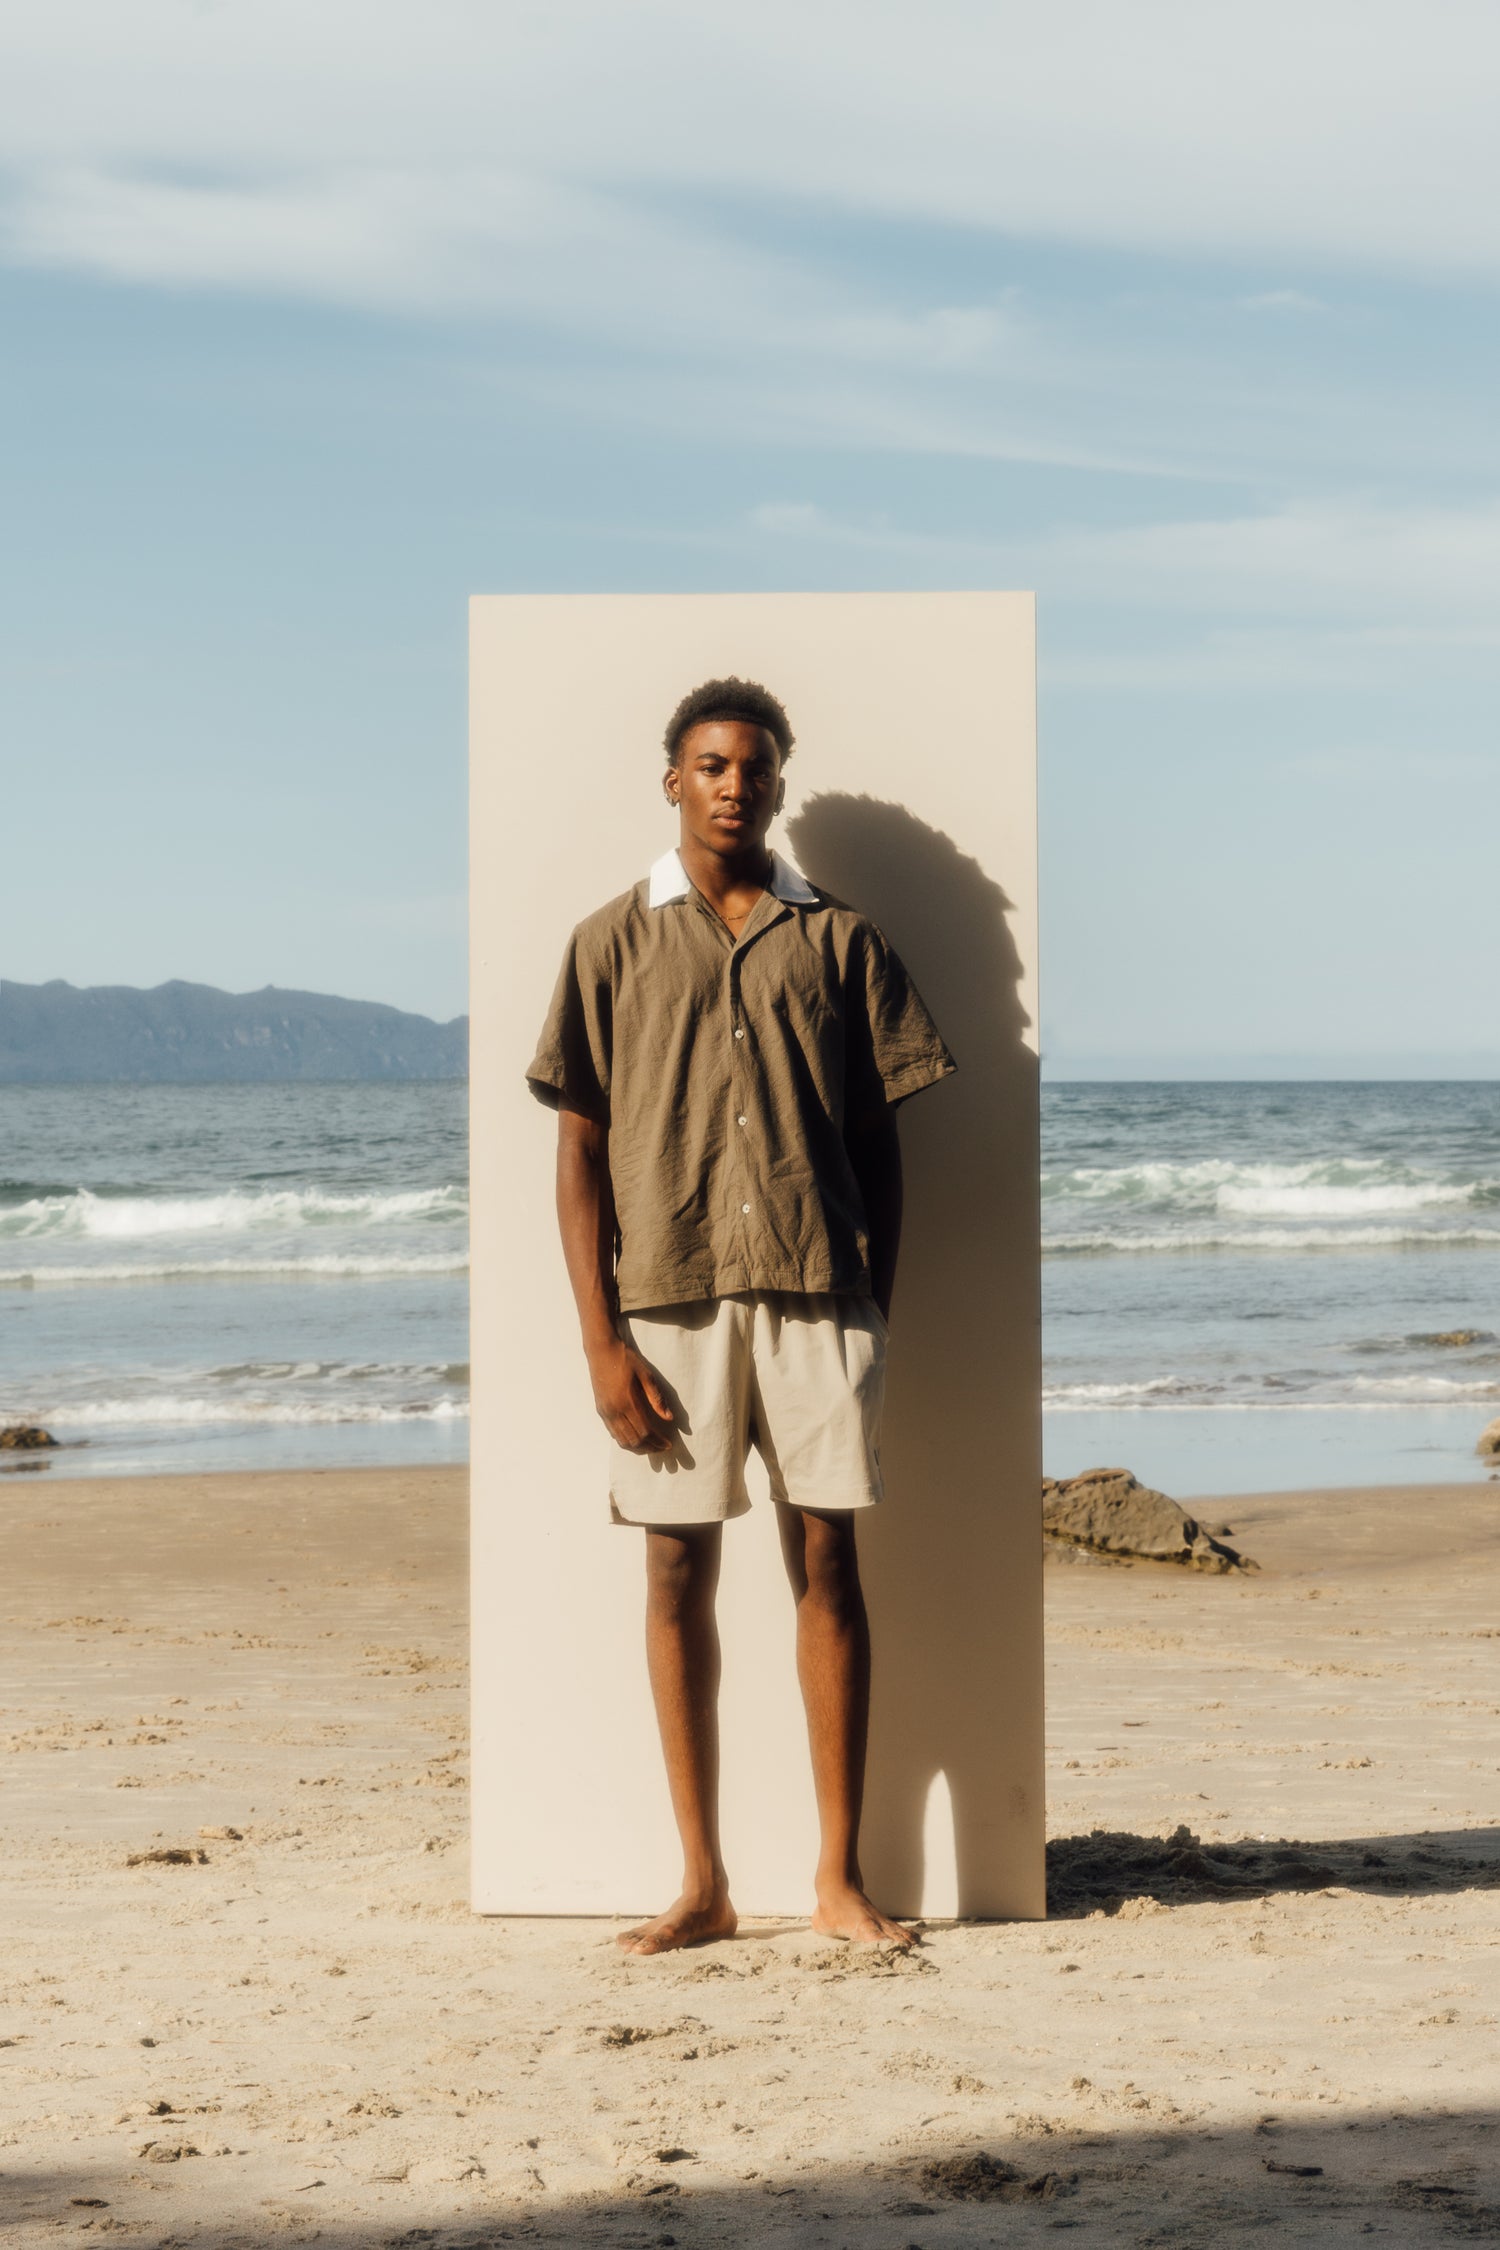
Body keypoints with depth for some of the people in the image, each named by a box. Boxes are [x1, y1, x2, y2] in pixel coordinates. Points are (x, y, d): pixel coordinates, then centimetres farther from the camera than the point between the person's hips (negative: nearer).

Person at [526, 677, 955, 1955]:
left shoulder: (836, 939, 9)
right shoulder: (615, 943, 7)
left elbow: (881, 1143, 9)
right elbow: (579, 1152, 4)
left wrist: (877, 1317, 2)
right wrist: (602, 1338, -4)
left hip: (817, 1288, 0)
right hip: (667, 1292, 0)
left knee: (829, 1564, 1)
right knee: (679, 1573, 3)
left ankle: (841, 1878, 8)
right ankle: (704, 1885, 10)